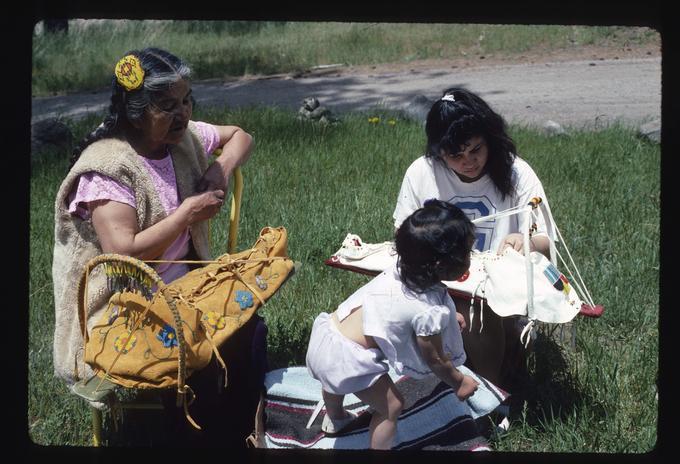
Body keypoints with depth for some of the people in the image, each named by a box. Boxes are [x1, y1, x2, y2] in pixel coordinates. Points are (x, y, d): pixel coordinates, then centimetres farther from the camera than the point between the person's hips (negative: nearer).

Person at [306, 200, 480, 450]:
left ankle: (334, 419, 67)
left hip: (325, 332, 8)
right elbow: (435, 360, -7)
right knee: (391, 406, 13)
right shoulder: (430, 311, -24)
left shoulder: (401, 269, -3)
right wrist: (460, 382, 12)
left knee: (335, 379, 37)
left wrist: (446, 318, 34)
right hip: (347, 359, -8)